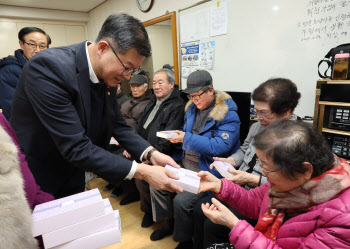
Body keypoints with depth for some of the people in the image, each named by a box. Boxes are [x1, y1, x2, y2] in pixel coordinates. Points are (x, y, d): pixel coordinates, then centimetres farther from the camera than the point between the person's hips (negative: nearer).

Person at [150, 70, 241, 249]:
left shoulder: (228, 115, -15)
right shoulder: (192, 107, 8)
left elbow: (221, 147, -24)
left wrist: (187, 139, -24)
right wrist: (177, 136, -1)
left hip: (207, 169, -8)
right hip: (184, 161, 8)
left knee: (181, 201, -21)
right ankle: (168, 224, 26)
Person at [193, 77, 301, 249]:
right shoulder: (258, 126, 4)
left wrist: (252, 179, -24)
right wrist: (230, 161, 0)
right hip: (239, 189, 8)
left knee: (213, 225, -15)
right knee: (199, 209, 5)